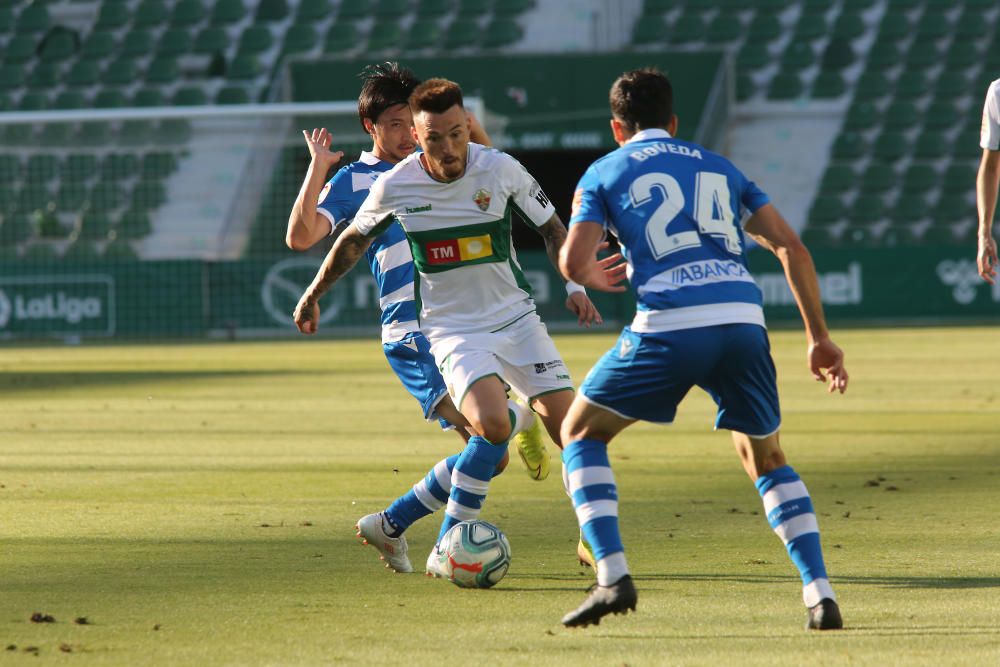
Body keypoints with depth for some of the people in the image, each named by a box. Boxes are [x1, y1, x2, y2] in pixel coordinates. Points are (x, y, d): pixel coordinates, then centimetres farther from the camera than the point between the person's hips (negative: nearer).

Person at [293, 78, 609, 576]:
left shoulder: (500, 170, -10)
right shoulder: (394, 187, -11)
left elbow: (552, 228, 7)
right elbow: (354, 240, 10)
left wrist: (575, 284, -5)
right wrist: (314, 294, 21)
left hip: (515, 316, 2)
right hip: (452, 328, -2)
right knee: (492, 424, -28)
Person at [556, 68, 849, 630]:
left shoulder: (605, 172, 16)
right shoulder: (720, 168, 25)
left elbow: (573, 262, 3)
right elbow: (791, 247, 17)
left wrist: (596, 279, 27)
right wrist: (820, 337, 19)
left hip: (669, 325, -3)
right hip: (743, 320, 3)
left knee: (582, 433, 17)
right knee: (767, 459, 24)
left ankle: (613, 577, 0)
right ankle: (821, 594, 6)